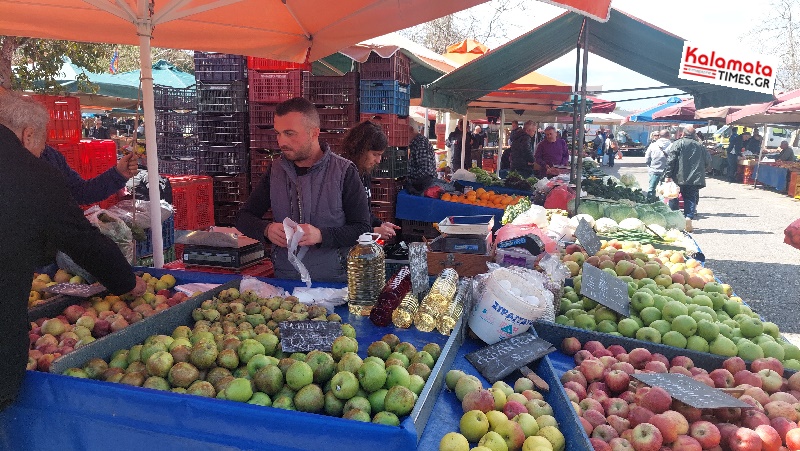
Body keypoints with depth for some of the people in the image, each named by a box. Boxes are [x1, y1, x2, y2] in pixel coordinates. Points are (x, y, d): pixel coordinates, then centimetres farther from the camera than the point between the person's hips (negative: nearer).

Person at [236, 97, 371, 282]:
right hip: (284, 279, 3)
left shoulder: (344, 172, -4)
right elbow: (244, 218, 14)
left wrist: (321, 235, -21)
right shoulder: (276, 170, 9)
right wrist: (266, 229, -9)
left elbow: (363, 230, -6)